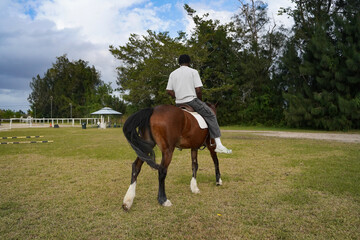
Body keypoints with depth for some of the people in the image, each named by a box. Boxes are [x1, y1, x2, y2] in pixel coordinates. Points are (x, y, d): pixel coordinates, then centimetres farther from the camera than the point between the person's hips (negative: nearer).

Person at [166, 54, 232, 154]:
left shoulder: (173, 74, 11)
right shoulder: (193, 71, -1)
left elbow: (169, 91, 6)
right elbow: (198, 90, -9)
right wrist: (200, 101, 6)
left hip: (179, 104, 5)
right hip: (192, 101, -5)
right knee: (211, 116, 4)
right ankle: (218, 144, -4)